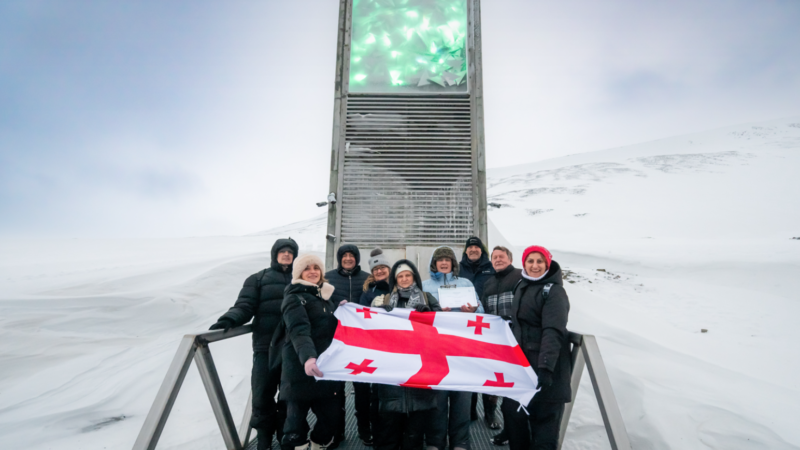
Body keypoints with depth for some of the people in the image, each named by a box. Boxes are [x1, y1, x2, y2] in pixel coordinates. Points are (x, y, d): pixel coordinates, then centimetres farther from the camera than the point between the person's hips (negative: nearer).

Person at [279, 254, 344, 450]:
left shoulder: (325, 297, 15)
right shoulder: (295, 297, -7)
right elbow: (299, 331, -24)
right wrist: (308, 357, -42)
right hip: (301, 371, -6)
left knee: (331, 416, 10)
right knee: (297, 419, 1)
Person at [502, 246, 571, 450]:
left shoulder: (554, 291, -12)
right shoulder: (521, 287, 11)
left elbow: (553, 332, -22)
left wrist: (546, 366, -31)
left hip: (544, 366, -7)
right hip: (520, 362, 7)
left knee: (543, 418, 2)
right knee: (512, 410, 14)